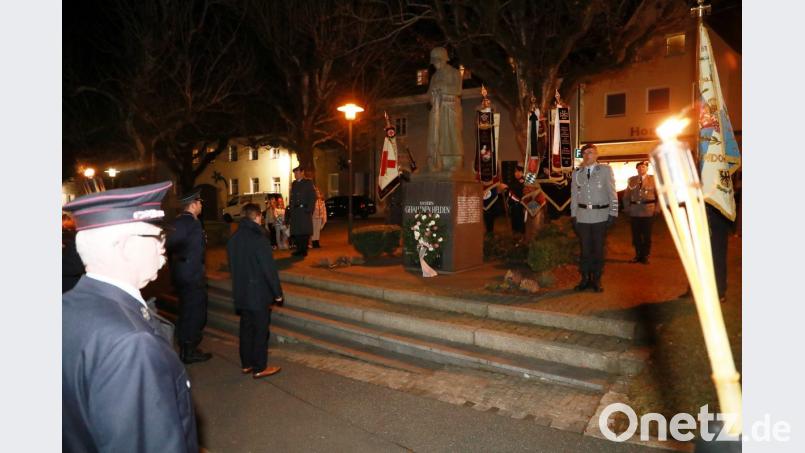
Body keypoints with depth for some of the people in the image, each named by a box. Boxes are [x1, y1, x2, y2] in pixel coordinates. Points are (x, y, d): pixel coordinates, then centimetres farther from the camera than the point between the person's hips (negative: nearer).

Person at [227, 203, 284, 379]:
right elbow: (269, 269, -18)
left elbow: (233, 267, 13)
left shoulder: (234, 238, 5)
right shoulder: (259, 239, -19)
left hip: (241, 293, 7)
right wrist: (277, 292, -8)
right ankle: (259, 368, 11)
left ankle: (246, 364, 27)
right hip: (259, 294, -7)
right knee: (260, 331, 3)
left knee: (246, 328, 17)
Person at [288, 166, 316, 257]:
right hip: (295, 211, 6)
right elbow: (292, 197, 18)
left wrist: (309, 210, -13)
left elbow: (313, 197, -6)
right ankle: (299, 250, 13)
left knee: (305, 232, -4)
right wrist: (290, 209, 7)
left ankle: (304, 250, 3)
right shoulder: (294, 183, 17)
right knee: (296, 232, 5)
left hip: (304, 210, -5)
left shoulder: (308, 182, 0)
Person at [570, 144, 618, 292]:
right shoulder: (577, 173, 9)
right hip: (582, 216, 2)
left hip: (600, 216, -2)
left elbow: (612, 193, 0)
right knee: (585, 248, 6)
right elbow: (574, 195, 10)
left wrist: (613, 213, -6)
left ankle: (596, 280, 14)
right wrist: (573, 215, 6)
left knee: (598, 249, 4)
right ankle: (585, 279, 15)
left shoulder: (606, 170, 1)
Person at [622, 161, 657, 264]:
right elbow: (626, 196, 10)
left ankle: (645, 255, 16)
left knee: (646, 234, 5)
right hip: (634, 211, 2)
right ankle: (638, 254, 19)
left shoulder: (653, 179, 3)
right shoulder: (631, 180, 8)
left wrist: (656, 209, -5)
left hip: (648, 211, -2)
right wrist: (627, 208, 4)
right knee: (636, 234, 6)